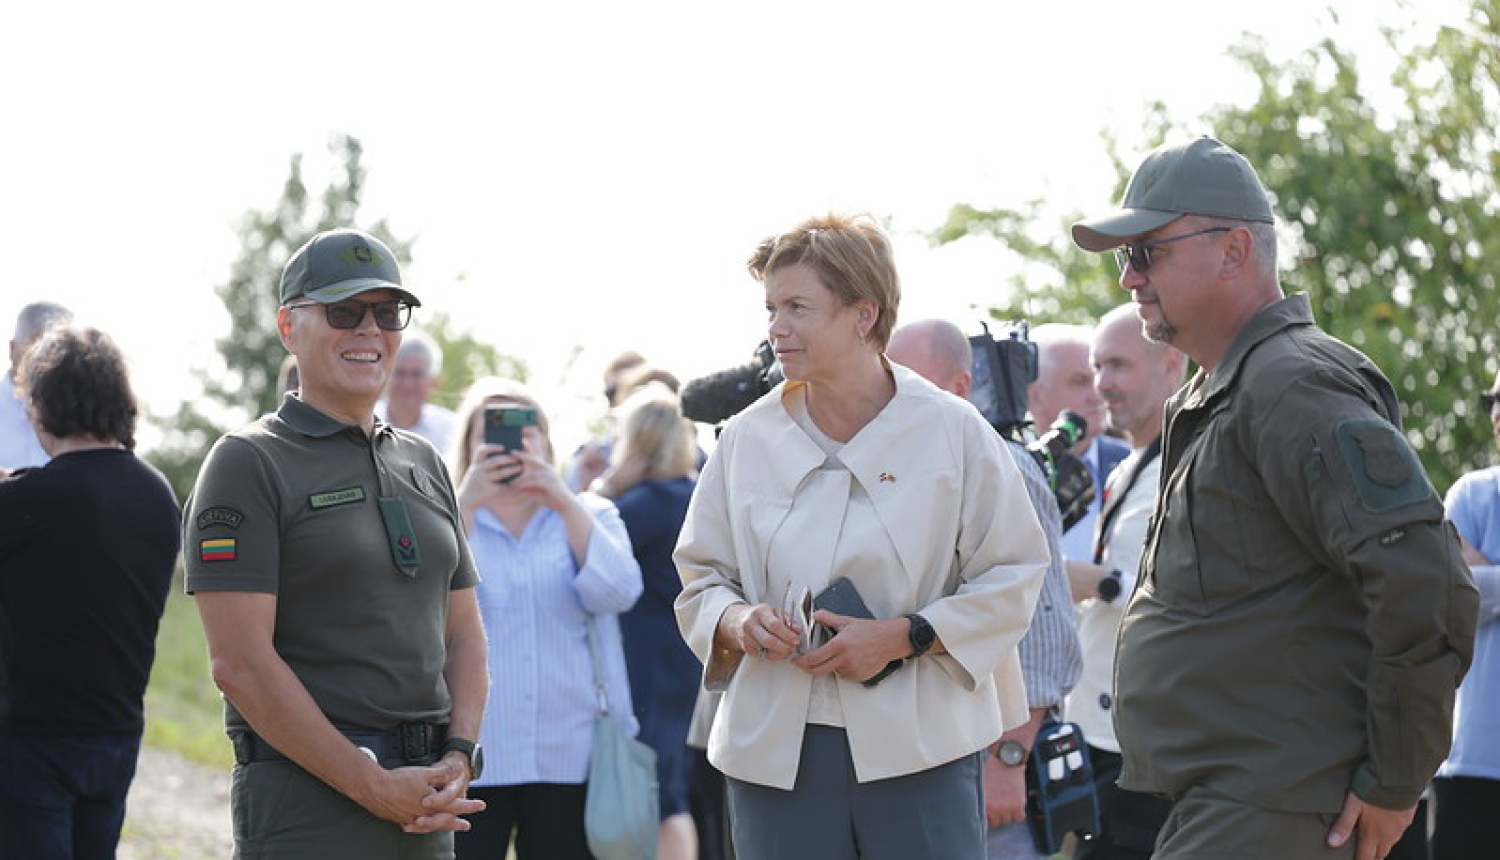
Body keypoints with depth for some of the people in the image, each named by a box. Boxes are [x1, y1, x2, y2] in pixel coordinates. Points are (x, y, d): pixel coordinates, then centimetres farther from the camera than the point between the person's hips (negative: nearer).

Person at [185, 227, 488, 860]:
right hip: (306, 801, -6)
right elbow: (239, 661, -12)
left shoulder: (424, 465, 18)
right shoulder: (247, 464, -4)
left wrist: (458, 761, 0)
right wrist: (375, 786, -14)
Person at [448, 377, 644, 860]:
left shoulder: (588, 516, 13)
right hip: (471, 758, -1)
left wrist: (564, 503, -14)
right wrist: (467, 503, -17)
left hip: (570, 756, 1)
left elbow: (616, 593, -6)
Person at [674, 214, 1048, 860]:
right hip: (775, 751, 3)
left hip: (919, 749, -3)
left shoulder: (951, 431, -1)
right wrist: (737, 620, -8)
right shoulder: (747, 439, 8)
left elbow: (1012, 576, 1)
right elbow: (700, 575, 15)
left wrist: (905, 636, -12)